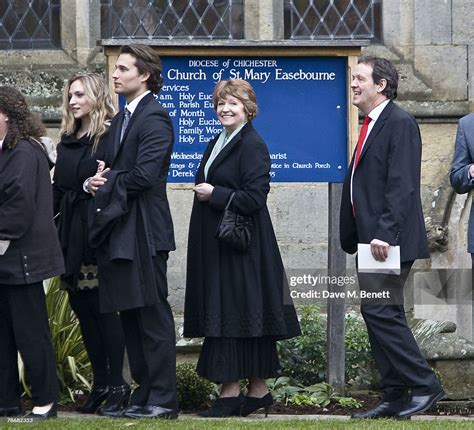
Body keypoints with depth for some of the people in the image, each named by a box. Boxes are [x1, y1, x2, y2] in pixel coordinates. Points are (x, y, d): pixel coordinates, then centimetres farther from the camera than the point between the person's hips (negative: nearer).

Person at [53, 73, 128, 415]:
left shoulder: (111, 137, -8)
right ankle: (100, 383, 15)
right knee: (83, 308, 8)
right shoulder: (68, 141, 15)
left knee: (103, 307, -4)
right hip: (71, 234, 7)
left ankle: (117, 384, 4)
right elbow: (58, 190, 15)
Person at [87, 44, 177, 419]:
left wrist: (108, 183, -6)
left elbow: (144, 175, -20)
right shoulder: (121, 120, 18)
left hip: (143, 232, -9)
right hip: (119, 229, 9)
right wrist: (98, 182, -2)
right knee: (130, 316, 12)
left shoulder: (155, 118, -11)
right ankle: (143, 395, 18)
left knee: (153, 316, -5)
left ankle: (163, 399, -1)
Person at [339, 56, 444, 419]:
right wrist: (355, 238, 15)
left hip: (389, 239, -10)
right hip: (371, 238, 10)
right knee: (383, 316, 10)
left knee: (379, 311, -13)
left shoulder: (400, 124, -11)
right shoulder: (371, 126, 18)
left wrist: (385, 234, -25)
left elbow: (402, 185, -19)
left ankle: (424, 385, -6)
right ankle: (395, 398, 14)